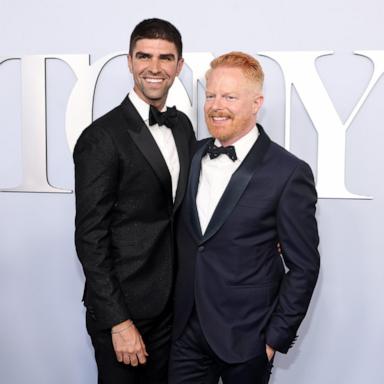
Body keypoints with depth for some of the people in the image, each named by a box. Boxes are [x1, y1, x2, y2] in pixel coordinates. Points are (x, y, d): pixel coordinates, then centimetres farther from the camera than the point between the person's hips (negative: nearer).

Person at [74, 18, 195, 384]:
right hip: (123, 311, -6)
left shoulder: (182, 125, 6)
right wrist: (119, 321, -17)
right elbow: (90, 239, -16)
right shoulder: (102, 138, -16)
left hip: (174, 305, 6)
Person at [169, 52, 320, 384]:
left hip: (245, 338, -4)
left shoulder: (289, 173, -13)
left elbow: (304, 266, -9)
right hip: (187, 330, 4)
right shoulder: (193, 156, 3)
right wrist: (174, 310, 7)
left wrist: (277, 337, -8)